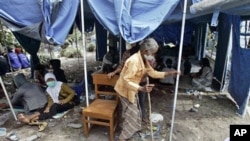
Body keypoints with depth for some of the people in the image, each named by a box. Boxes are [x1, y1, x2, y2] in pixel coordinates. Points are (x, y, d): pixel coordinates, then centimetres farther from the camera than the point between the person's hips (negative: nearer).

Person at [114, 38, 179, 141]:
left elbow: (152, 73, 7)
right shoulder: (134, 60, -31)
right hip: (125, 90, -9)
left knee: (134, 112, 23)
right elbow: (126, 80, -32)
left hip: (132, 89, 9)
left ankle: (134, 129, 46)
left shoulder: (144, 60, 1)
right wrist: (141, 88, -42)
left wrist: (168, 73, -1)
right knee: (132, 114, 1)